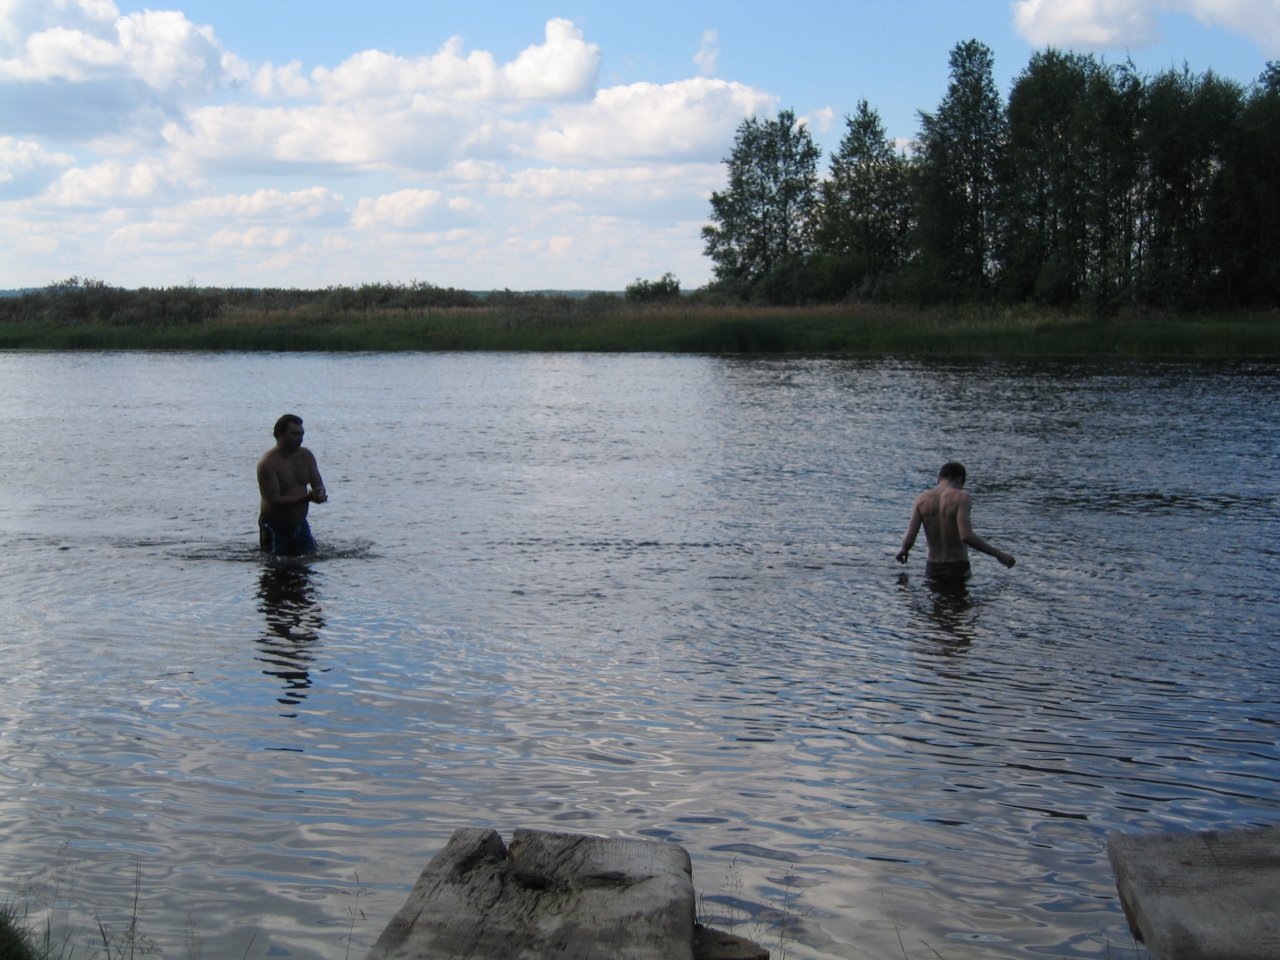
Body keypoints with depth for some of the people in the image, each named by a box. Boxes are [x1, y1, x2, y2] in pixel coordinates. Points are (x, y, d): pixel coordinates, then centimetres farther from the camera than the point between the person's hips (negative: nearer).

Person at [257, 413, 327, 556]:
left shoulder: (306, 456, 2)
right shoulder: (268, 464, -18)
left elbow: (319, 485, 4)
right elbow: (274, 500, -24)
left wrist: (319, 493, -22)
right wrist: (307, 498, -33)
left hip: (300, 524, 6)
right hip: (275, 527, -6)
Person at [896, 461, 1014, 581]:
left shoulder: (921, 500, 4)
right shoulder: (961, 498, -9)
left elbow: (909, 540, -3)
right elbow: (966, 536, -22)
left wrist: (903, 550, 20)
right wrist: (999, 554, -14)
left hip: (932, 569, 4)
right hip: (958, 570, -4)